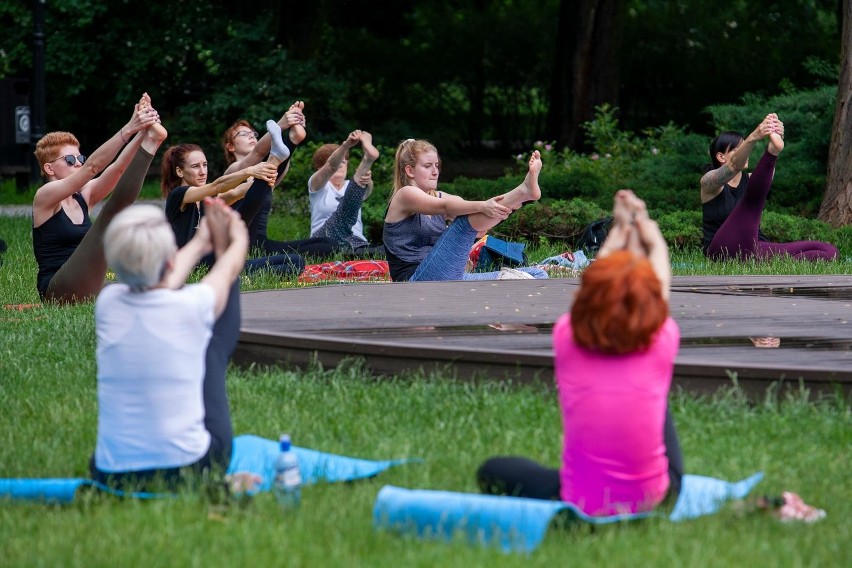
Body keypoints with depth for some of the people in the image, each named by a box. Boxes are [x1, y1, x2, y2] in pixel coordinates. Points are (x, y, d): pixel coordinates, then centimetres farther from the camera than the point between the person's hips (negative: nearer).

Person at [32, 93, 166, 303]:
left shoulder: (83, 196, 15)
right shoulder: (45, 196, -4)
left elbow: (118, 167, -1)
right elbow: (91, 167, -19)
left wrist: (142, 133, -17)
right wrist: (128, 130, -28)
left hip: (84, 290, 8)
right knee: (113, 210, -21)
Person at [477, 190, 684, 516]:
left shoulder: (567, 337, -15)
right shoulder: (662, 341, -15)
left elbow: (596, 283, 9)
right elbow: (662, 283, 9)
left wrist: (619, 232, 26)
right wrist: (651, 234, 28)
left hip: (582, 505, 0)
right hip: (653, 499, 0)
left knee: (492, 471, 26)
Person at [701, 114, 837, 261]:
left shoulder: (750, 180, 16)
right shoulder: (709, 181, 4)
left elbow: (769, 165, -7)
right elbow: (734, 166, -19)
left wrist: (778, 138, -30)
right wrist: (753, 137, -38)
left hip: (755, 250, 6)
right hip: (724, 251, -6)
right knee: (752, 199, -27)